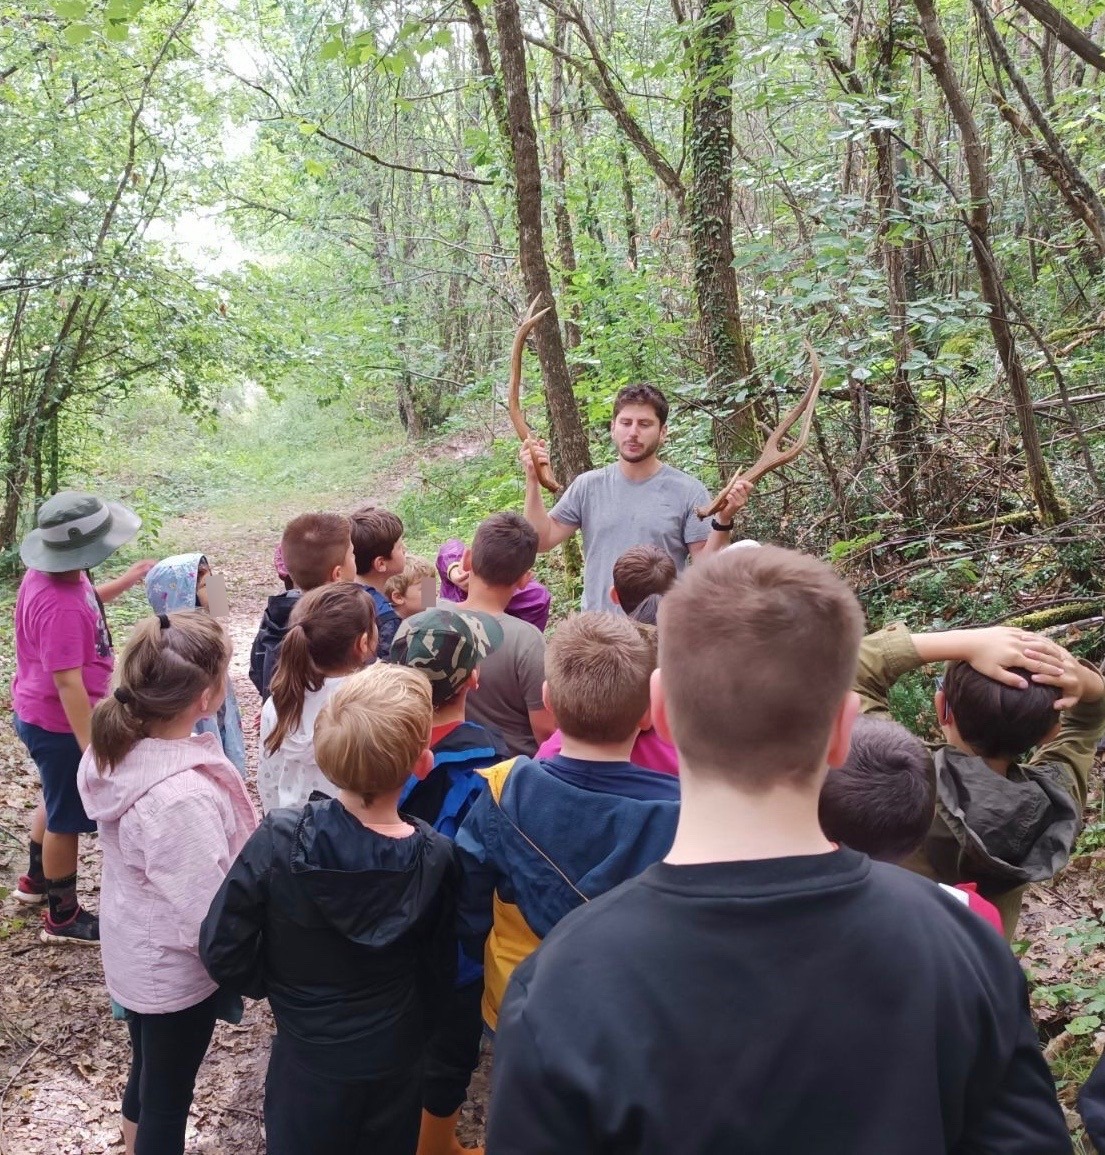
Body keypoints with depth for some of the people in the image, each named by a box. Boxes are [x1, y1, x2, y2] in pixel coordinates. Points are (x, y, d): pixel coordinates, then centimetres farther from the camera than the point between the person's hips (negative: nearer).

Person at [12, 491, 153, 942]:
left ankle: (35, 880, 52)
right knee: (68, 818, 9)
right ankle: (63, 917, 28)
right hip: (59, 724, -10)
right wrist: (91, 747, -28)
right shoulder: (60, 607, -34)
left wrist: (126, 581, 19)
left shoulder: (50, 575, -4)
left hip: (38, 714, 10)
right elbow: (68, 684, -32)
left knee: (57, 799, 30)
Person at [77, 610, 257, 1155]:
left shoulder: (120, 749, -12)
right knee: (168, 1097, 17)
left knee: (145, 1076, 30)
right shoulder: (183, 797, -39)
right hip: (173, 971, -8)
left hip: (130, 951, 8)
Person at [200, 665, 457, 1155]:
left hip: (307, 1058, -1)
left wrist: (277, 986, 2)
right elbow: (439, 970, -8)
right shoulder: (436, 858, -22)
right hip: (395, 1058, 1)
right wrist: (417, 1032, 11)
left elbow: (221, 950, -17)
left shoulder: (279, 839, -26)